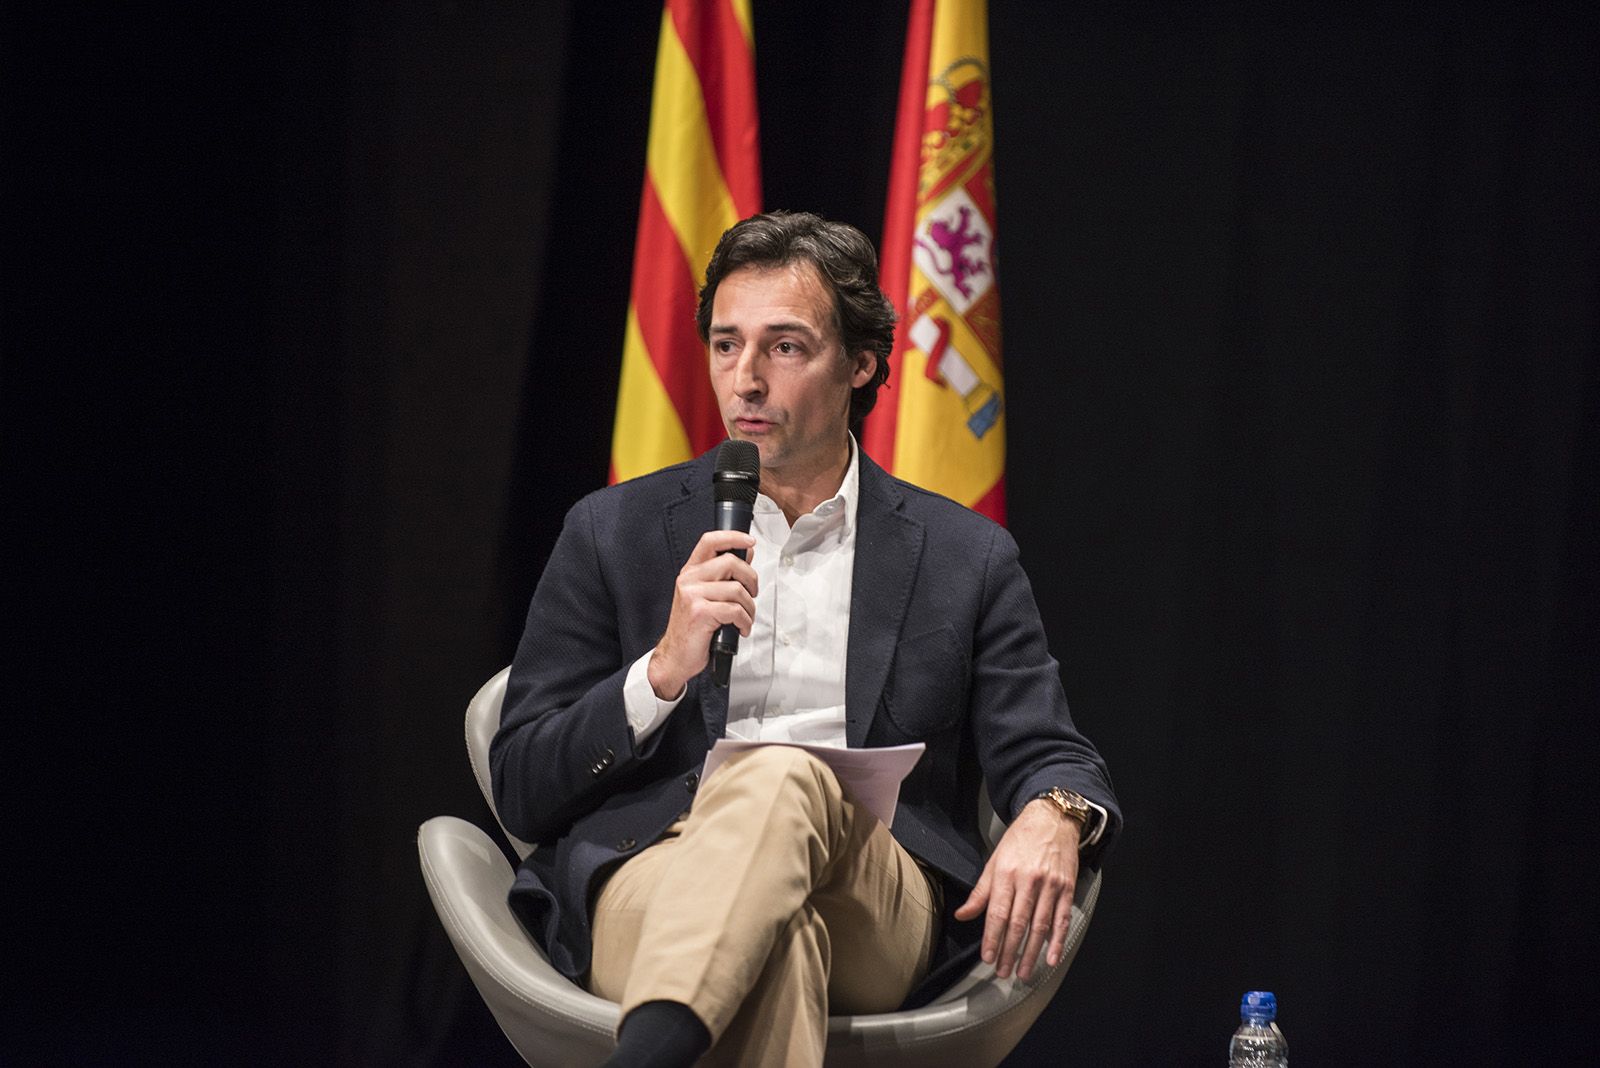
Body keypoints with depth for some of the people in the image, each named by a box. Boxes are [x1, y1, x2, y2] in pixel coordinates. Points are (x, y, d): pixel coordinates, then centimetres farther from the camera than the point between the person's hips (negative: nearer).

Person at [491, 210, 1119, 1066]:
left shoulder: (966, 559, 17)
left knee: (783, 775, -38)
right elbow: (521, 792, 11)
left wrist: (1051, 819, -14)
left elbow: (1051, 757, 13)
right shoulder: (614, 534, 17)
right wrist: (664, 671, -7)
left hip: (875, 911, 0)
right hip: (653, 884, 0)